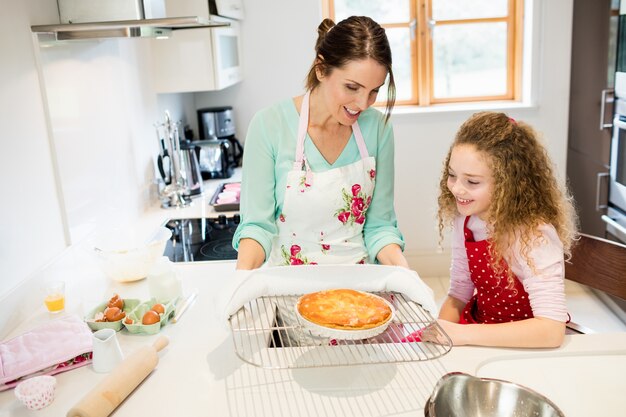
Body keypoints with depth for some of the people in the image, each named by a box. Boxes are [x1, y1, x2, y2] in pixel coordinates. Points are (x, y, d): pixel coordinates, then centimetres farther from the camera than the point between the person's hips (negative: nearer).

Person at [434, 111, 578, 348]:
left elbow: (551, 330, -31)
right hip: (478, 327, 6)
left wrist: (460, 334, -30)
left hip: (522, 345, -5)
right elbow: (458, 295, 5)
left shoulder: (534, 235, -23)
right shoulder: (464, 221, -5)